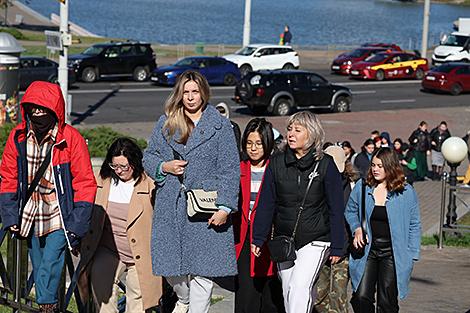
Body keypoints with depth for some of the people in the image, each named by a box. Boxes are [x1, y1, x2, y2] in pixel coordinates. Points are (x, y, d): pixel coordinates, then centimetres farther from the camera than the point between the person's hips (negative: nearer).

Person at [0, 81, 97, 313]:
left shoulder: (71, 139, -13)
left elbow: (84, 185, -9)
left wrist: (76, 228, -13)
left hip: (59, 218, -4)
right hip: (30, 217, 4)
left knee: (49, 270, -16)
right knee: (39, 270, 13)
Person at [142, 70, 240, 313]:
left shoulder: (220, 126, 0)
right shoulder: (165, 123, 10)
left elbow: (230, 170, -3)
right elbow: (148, 156, 17)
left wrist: (225, 207, -12)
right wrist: (164, 167, -5)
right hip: (171, 207, 3)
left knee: (202, 270, -3)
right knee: (169, 265, 8)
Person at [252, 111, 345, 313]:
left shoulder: (325, 165, -5)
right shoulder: (277, 163, 2)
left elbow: (336, 209, -1)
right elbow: (266, 204, 7)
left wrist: (337, 247, -1)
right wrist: (258, 238, 3)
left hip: (315, 241, -4)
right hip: (284, 241, 4)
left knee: (299, 287, -19)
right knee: (288, 293, 9)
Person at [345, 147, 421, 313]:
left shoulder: (406, 192, -2)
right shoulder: (361, 187, 1)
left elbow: (414, 225, 3)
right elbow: (350, 212, 16)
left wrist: (411, 254, -3)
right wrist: (357, 229, -4)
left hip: (393, 253, -1)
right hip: (367, 250, 1)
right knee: (361, 298, -11)